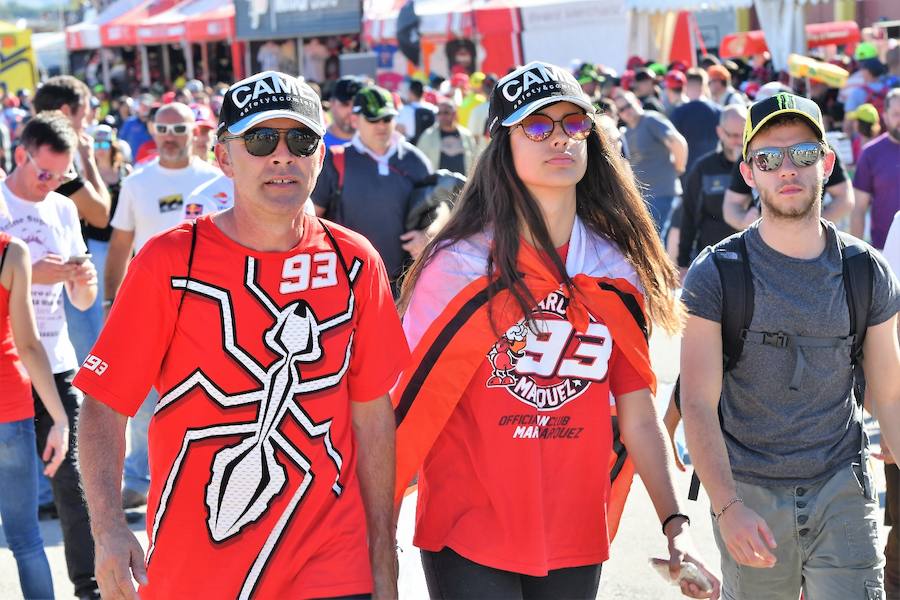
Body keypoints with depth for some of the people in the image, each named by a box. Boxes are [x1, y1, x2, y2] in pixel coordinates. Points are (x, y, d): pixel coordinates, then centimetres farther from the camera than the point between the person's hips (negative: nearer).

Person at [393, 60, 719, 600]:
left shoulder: (618, 272, 4)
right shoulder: (458, 265, -7)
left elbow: (639, 418, 6)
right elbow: (409, 403, -6)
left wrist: (675, 525, -1)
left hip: (576, 541, 3)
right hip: (470, 538, -3)